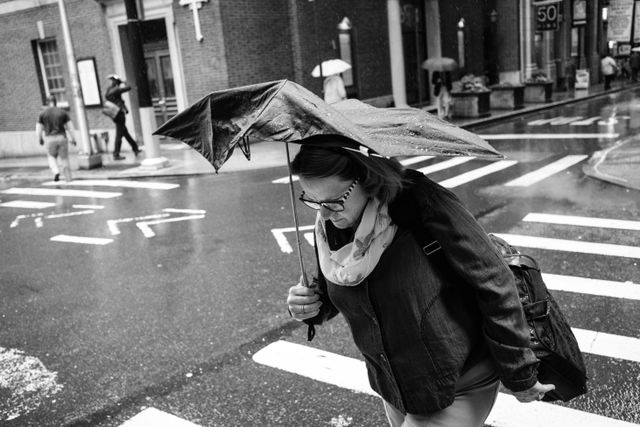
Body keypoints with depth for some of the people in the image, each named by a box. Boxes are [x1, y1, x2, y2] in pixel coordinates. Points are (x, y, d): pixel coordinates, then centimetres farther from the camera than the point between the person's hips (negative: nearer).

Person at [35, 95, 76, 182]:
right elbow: (70, 127, 1)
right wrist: (73, 139, 11)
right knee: (64, 158, 12)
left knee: (51, 157, 20)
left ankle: (56, 171, -2)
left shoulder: (42, 114, 1)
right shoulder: (62, 112, 2)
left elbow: (38, 130, 0)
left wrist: (40, 140, 16)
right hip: (62, 138, 1)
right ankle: (68, 178, 11)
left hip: (50, 139, -1)